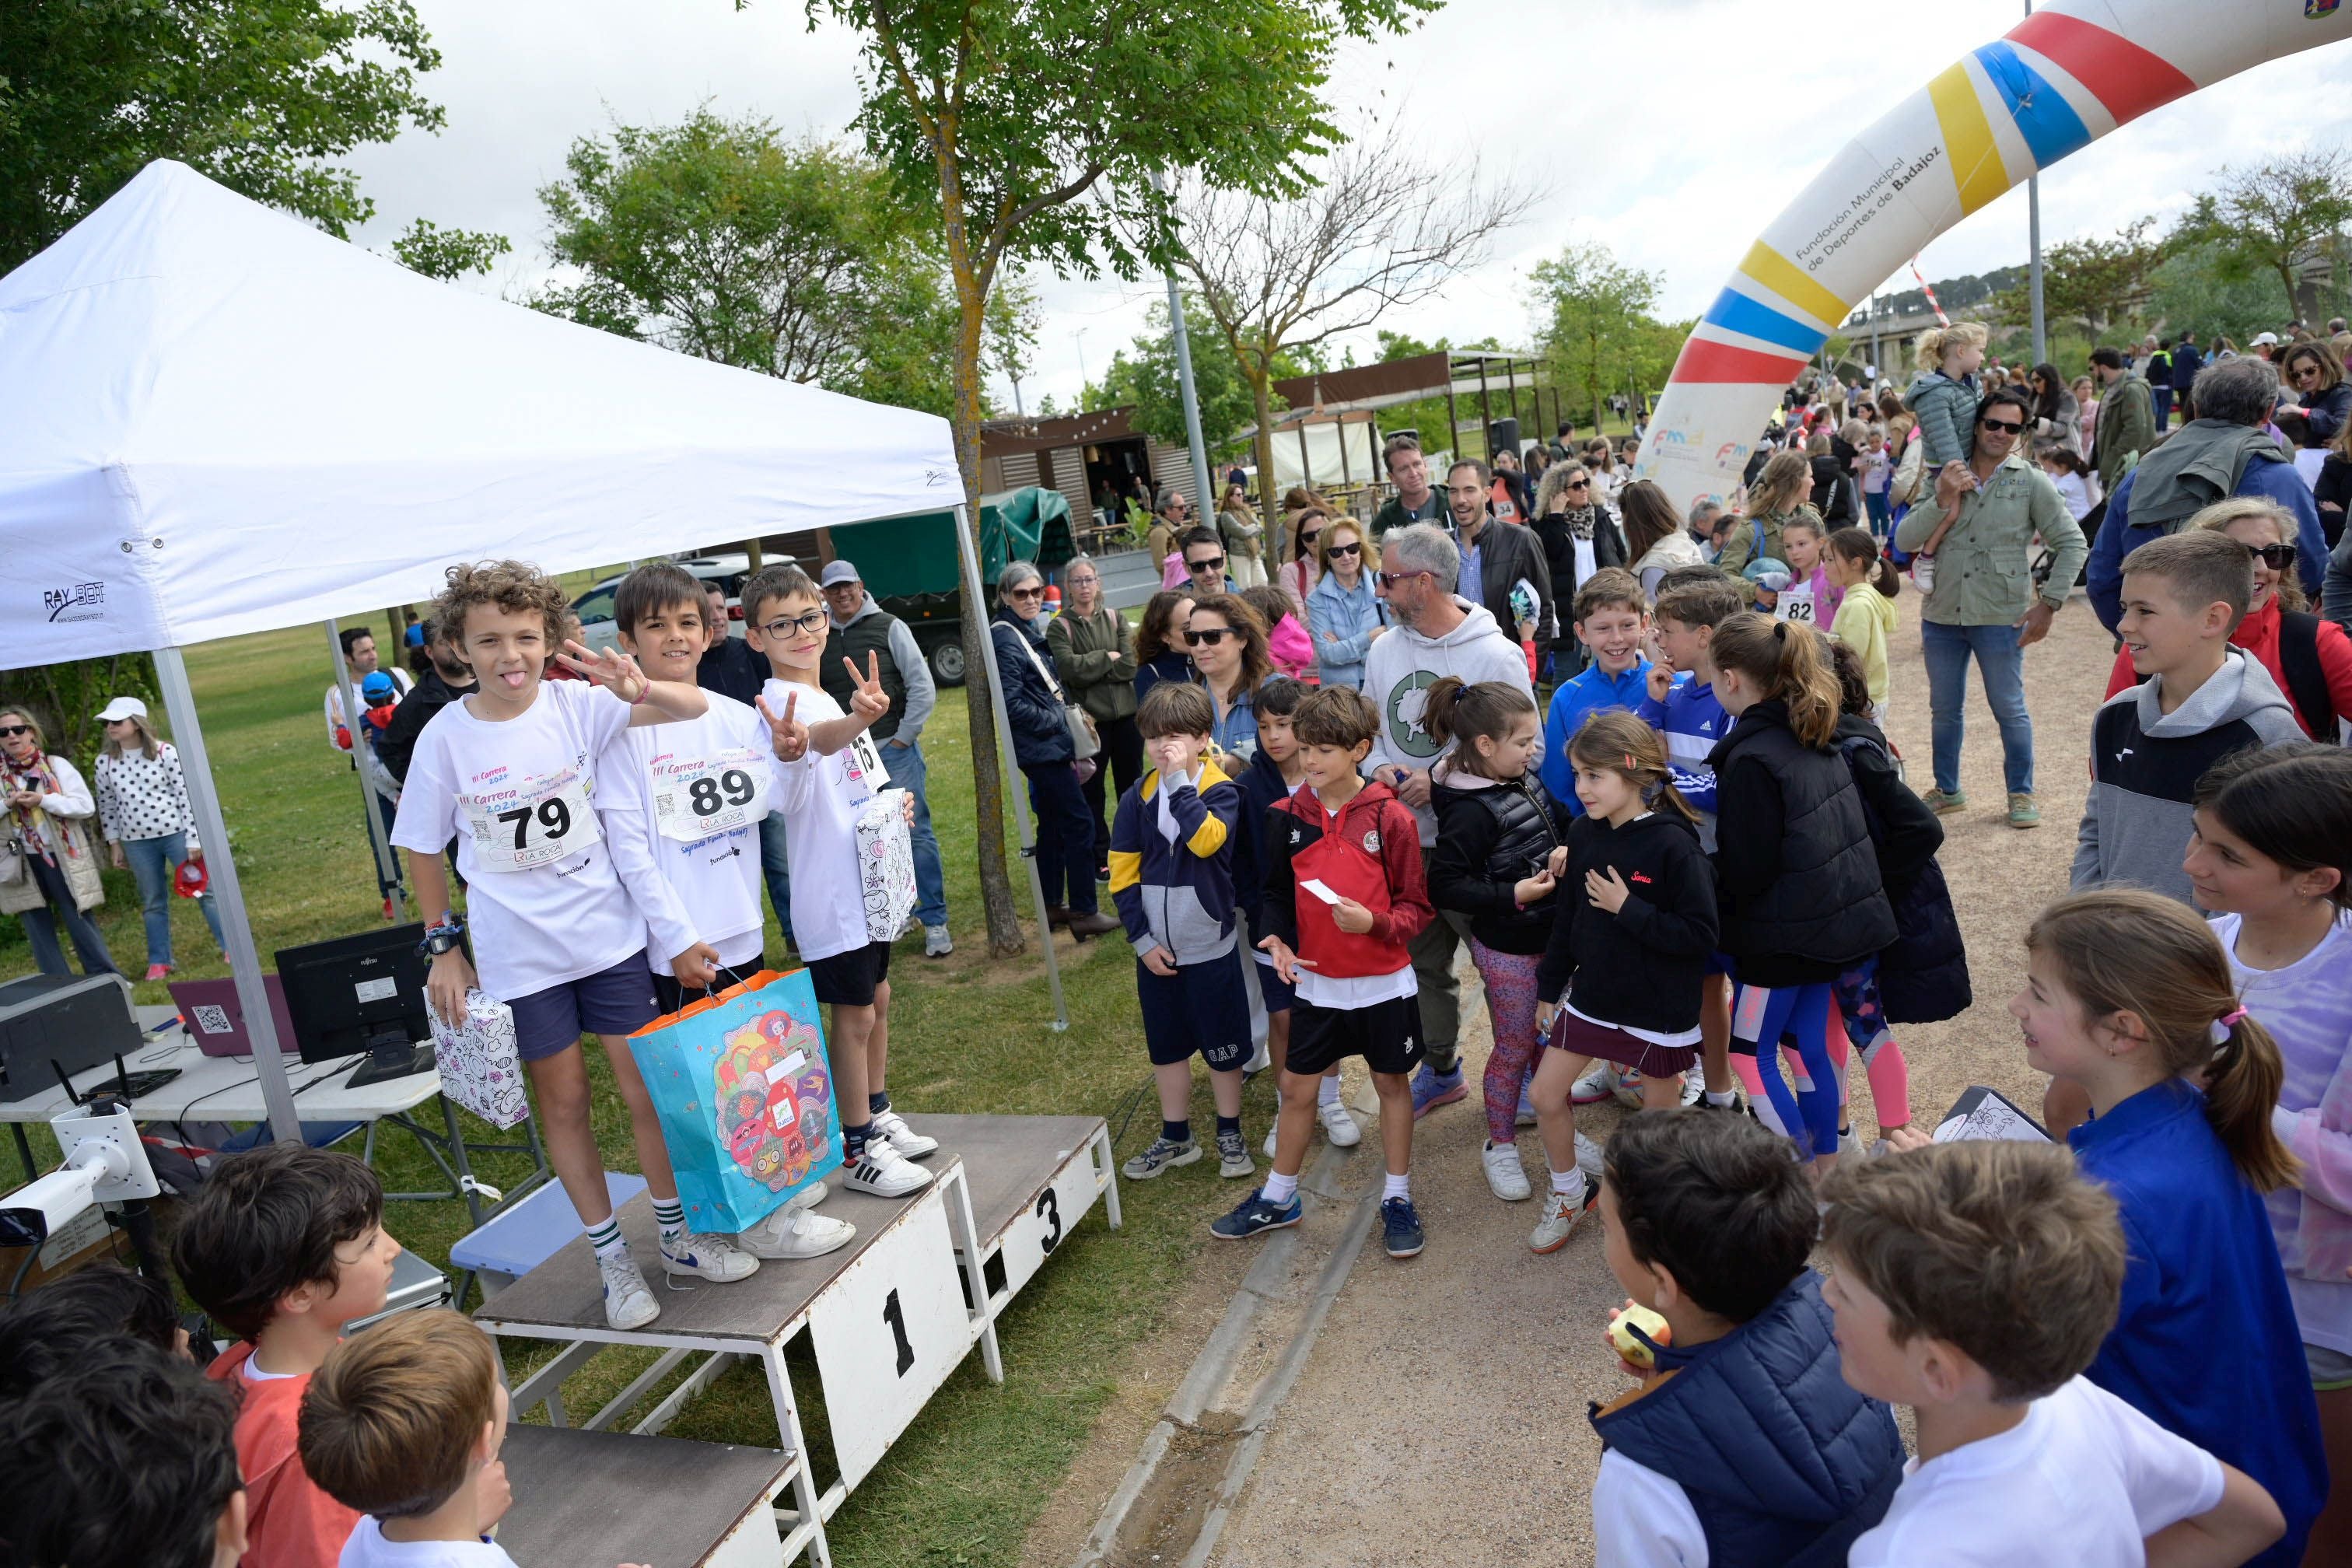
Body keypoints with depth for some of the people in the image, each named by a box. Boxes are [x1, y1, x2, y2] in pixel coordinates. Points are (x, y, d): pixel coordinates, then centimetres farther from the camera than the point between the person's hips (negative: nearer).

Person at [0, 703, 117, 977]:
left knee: (79, 921, 2)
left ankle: (107, 978, 10)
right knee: (37, 927, 8)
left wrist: (44, 800, -18)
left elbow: (86, 807, -7)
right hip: (23, 864, 3)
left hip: (62, 858, -3)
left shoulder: (56, 765, -1)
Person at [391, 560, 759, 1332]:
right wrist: (444, 947, 4)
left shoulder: (577, 704, -8)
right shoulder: (446, 737, -8)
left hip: (609, 931, 0)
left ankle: (679, 1235, 26)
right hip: (518, 953, 0)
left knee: (647, 1085, 7)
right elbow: (423, 848, 4)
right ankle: (612, 1257, 27)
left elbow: (695, 706, -14)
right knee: (563, 1099, 12)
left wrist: (638, 690, -34)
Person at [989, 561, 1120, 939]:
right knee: (1079, 824, -7)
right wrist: (1058, 719, -14)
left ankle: (1053, 906, 23)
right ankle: (1083, 912, -2)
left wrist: (1064, 716, 12)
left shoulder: (1025, 633, 13)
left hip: (1049, 747, 10)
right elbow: (1013, 705, -22)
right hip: (1041, 748, -10)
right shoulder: (1007, 640, -16)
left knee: (1053, 826, 15)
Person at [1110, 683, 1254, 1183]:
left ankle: (1230, 1135, 27)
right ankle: (1176, 1138, 31)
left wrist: (1180, 780, -29)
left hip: (1209, 948, -3)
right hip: (1156, 950, 3)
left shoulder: (1221, 790, -10)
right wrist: (1142, 939, -5)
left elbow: (1207, 839, -32)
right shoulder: (1138, 797, -2)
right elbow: (1123, 874, 0)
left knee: (1223, 1047, 9)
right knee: (1166, 1046, 15)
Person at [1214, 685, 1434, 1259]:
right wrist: (1279, 938, -11)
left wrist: (1374, 921, -27)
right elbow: (1277, 892, 7)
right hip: (1316, 981, 3)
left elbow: (1416, 907, -9)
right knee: (1297, 1087, 11)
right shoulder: (1288, 817, -5)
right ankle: (1278, 1198, 29)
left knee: (1392, 1083, 14)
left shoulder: (1390, 817, -14)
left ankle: (1397, 1199, 31)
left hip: (1383, 982, -2)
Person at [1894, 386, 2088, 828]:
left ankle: (2022, 794, 21)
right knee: (1944, 709, 14)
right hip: (1941, 613, 3)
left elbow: (2072, 543, 1)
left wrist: (2048, 604, -6)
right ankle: (1947, 790, 29)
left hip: (2001, 617, -3)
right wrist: (1942, 503, -14)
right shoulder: (1946, 479, 7)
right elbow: (1904, 540, -1)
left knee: (2010, 710, 6)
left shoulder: (2031, 482, -1)